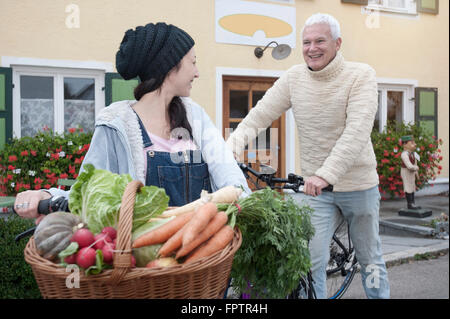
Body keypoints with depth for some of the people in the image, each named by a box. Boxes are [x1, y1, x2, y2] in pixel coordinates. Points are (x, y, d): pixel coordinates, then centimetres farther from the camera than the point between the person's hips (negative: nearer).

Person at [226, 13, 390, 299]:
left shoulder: (361, 75, -11)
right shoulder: (294, 77, -1)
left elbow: (357, 130, -25)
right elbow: (259, 115, -6)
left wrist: (326, 174, -36)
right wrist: (229, 149, -22)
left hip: (358, 184, -1)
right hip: (314, 187, 2)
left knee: (371, 260, 14)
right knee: (312, 261, -1)